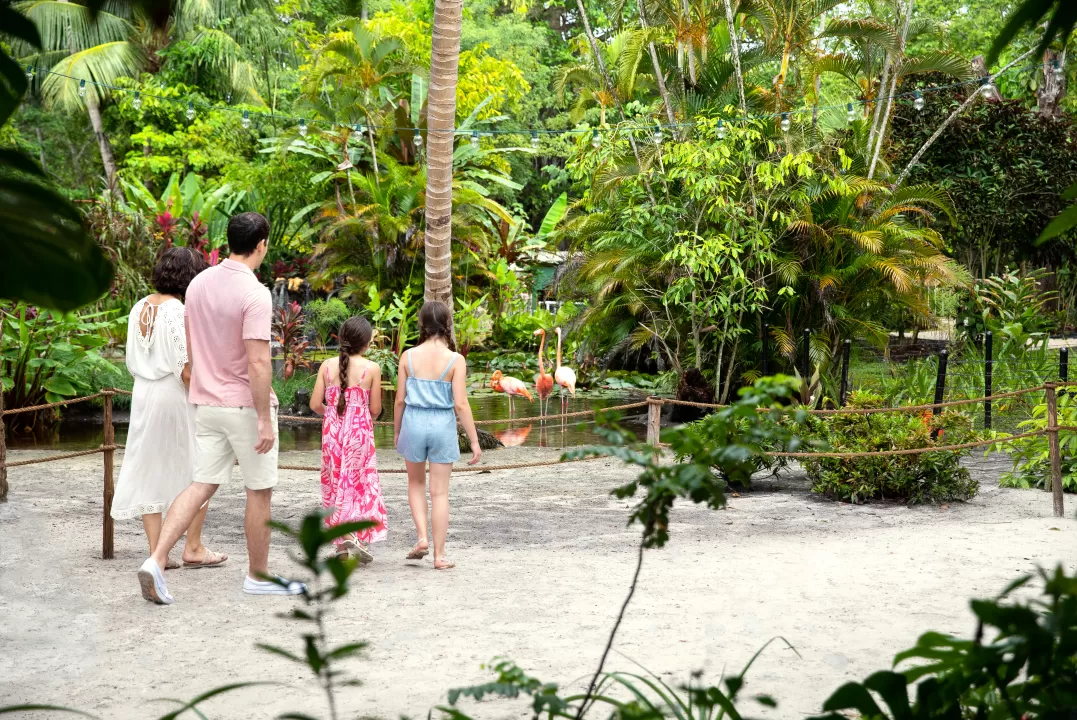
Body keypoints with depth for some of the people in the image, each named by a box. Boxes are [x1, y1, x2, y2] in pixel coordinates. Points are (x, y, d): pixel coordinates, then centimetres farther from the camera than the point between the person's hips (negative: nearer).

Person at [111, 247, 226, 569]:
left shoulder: (139, 309, 5)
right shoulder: (180, 312, -17)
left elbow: (132, 363, 11)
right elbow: (187, 371, -20)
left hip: (143, 396, 7)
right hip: (176, 398, -7)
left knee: (149, 473, 9)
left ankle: (157, 552, 9)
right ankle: (193, 548, 13)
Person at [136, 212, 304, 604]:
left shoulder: (198, 284, 5)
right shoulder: (255, 294, -19)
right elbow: (258, 362, -22)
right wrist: (265, 419, -18)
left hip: (207, 403, 7)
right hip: (245, 406, -6)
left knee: (202, 484, 7)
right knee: (259, 491, 8)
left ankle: (156, 561, -8)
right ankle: (258, 575, 20)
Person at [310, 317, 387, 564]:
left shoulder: (328, 366, -2)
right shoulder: (372, 368, -9)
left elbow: (315, 404, -3)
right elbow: (375, 409, -5)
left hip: (332, 431, 3)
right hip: (360, 432, -3)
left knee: (335, 484, 13)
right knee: (361, 484, 8)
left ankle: (341, 543, 15)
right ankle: (358, 537, -8)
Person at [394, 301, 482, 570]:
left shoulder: (408, 356, -4)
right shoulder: (455, 360, -10)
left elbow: (400, 399, 0)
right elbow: (461, 404, -11)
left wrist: (396, 431, 14)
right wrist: (474, 441, -5)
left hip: (414, 422, 1)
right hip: (443, 426, -1)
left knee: (416, 483, 23)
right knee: (440, 492, 6)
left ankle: (422, 537, 8)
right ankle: (439, 555, 10)